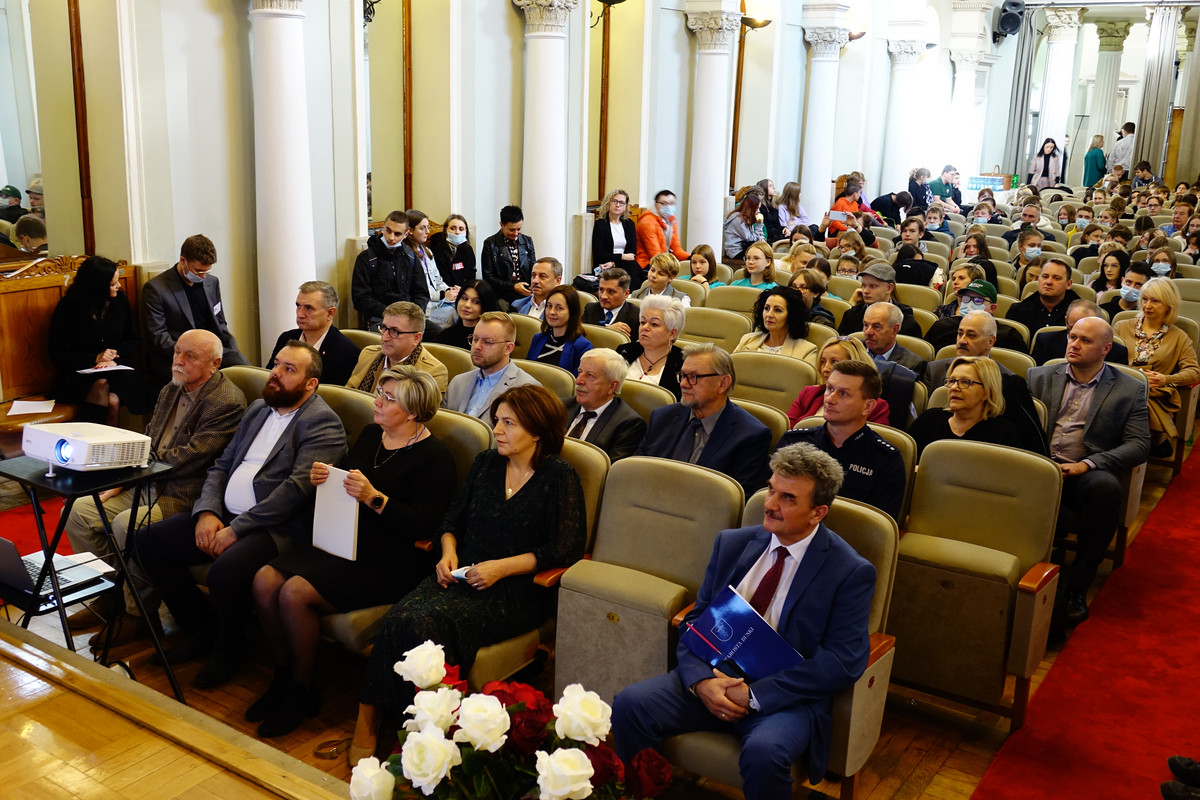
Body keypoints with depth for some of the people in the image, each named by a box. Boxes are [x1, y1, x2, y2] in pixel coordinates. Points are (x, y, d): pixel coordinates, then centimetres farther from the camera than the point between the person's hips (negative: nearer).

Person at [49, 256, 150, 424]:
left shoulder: (120, 300, 6)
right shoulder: (69, 306, -4)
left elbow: (133, 341, 13)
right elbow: (56, 354, -1)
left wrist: (114, 359, -7)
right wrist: (95, 358, -10)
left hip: (117, 369, 2)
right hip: (79, 375, -2)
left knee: (113, 401, -32)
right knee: (101, 387, -36)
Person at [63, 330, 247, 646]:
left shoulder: (228, 402, -16)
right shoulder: (170, 391, 14)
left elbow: (191, 457, -21)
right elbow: (146, 443, 19)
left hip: (186, 496, -9)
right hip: (150, 485, 10)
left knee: (126, 524, -31)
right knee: (78, 512, 0)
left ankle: (139, 612, -9)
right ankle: (110, 597, 12)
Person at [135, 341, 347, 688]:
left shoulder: (323, 423, -9)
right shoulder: (258, 409, 18)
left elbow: (297, 488, -19)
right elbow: (222, 465, 17)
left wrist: (236, 529, -19)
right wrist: (207, 512, -2)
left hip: (277, 527, -8)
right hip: (224, 516, 9)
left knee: (226, 569, -34)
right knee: (148, 541, -1)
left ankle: (229, 648, -1)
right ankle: (201, 630, 14)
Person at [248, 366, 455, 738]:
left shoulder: (434, 457, -10)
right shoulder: (371, 435, 13)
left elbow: (423, 524, -19)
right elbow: (343, 476, 26)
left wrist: (374, 497, -27)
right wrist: (322, 478, 3)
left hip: (389, 564, -8)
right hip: (338, 545, 8)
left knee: (294, 593, -23)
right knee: (265, 580, -12)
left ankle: (301, 692, -1)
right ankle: (283, 676, 6)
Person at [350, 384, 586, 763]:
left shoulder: (559, 477, -1)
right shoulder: (485, 463, 16)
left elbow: (566, 549, -8)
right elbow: (452, 520, 23)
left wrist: (500, 567, -13)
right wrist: (448, 553, 1)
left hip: (517, 588, -5)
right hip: (463, 575, 5)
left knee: (430, 620, -31)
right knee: (399, 618, -25)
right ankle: (366, 720, -20)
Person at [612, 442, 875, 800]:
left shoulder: (851, 573, -5)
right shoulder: (732, 543, 9)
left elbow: (843, 662, -12)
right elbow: (695, 620, 9)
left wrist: (755, 694, -17)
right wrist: (702, 680, -13)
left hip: (786, 696, -4)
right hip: (714, 675, 4)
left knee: (764, 752, -35)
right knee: (630, 704, -20)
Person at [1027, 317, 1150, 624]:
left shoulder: (1129, 390, 11)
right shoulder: (1040, 377, 17)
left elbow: (1139, 445, 2)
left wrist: (1089, 464, -12)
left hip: (1086, 472, -1)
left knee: (1106, 487, -37)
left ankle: (1077, 586, -23)